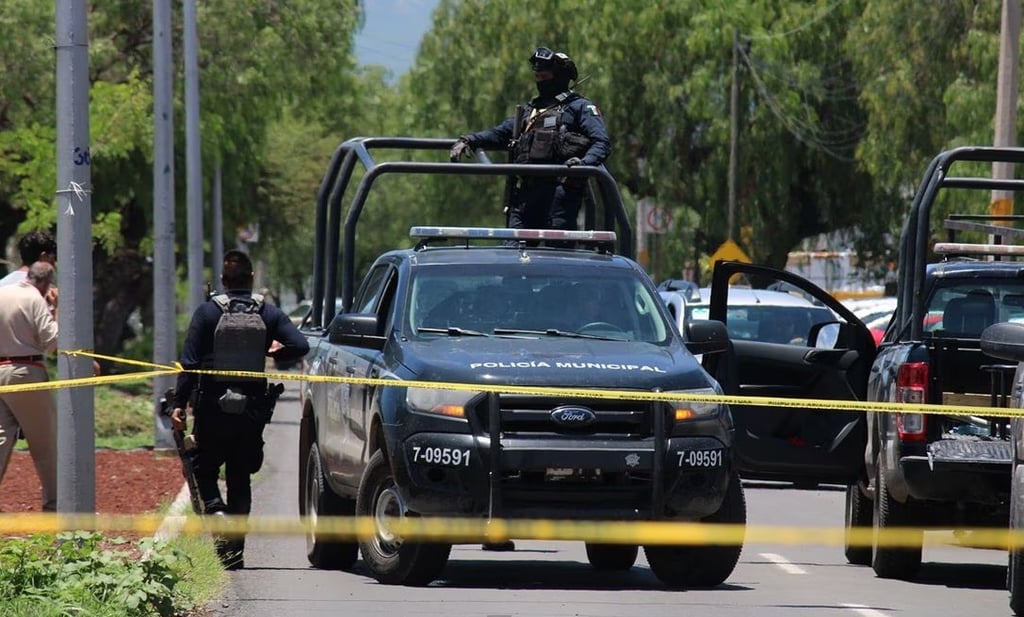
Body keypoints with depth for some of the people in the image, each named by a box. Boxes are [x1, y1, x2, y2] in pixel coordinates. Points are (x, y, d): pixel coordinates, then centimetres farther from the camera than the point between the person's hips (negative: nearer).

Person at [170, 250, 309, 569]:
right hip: (252, 408, 2)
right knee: (240, 478, 11)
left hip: (212, 407, -2)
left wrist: (179, 403, -8)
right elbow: (300, 346, -8)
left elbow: (189, 361, -9)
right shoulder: (268, 313, 1)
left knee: (204, 468, 13)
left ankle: (215, 509, -17)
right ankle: (234, 551, 8)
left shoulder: (207, 312, -4)